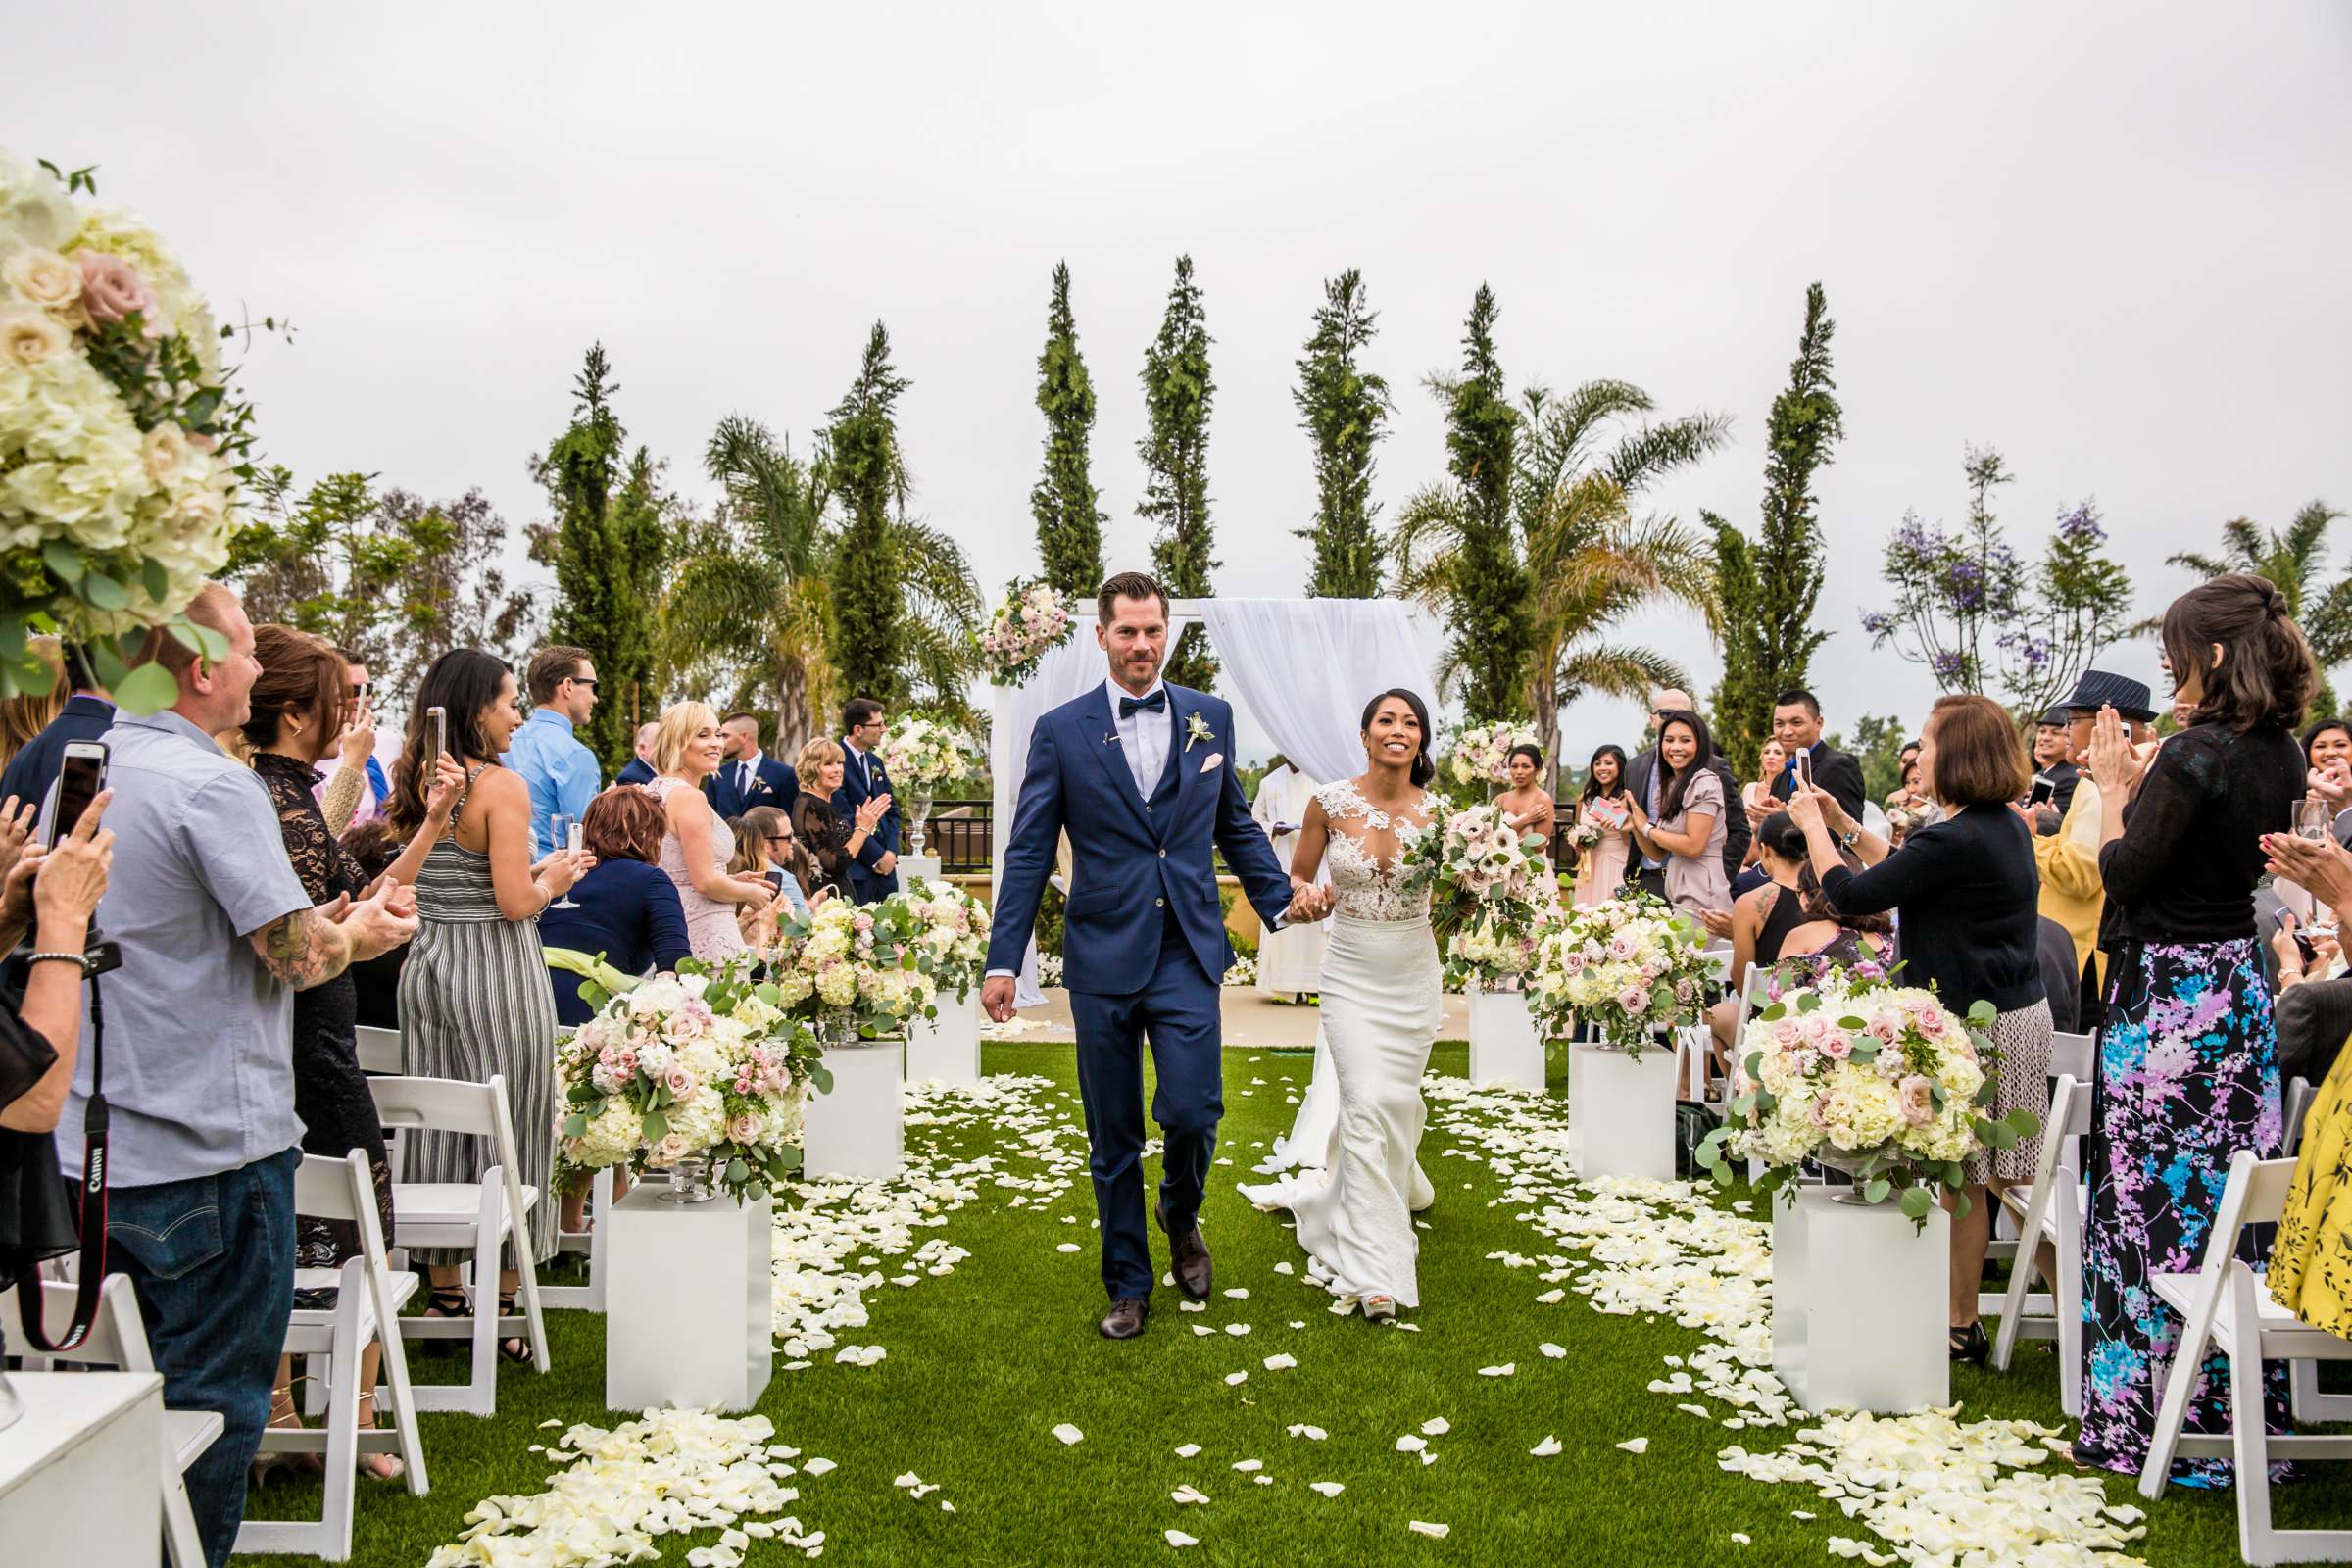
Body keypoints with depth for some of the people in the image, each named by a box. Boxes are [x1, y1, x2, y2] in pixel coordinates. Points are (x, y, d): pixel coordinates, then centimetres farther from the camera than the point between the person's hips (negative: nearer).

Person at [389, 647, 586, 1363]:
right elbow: (516, 903, -19)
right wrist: (552, 879, 1)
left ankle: (443, 1292, 25)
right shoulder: (502, 786, -15)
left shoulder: (421, 785, 7)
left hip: (428, 964, 7)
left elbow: (408, 883, 13)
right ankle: (502, 1306, 10)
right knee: (506, 1130, 3)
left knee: (438, 1125, 14)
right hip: (493, 971, -7)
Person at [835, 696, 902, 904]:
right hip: (854, 869, -8)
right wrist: (877, 856, -12)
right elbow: (844, 820, -15)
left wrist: (891, 851, 2)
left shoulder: (875, 762, 16)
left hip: (885, 866, 8)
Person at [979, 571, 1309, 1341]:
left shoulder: (1210, 717, 7)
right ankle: (1128, 1286, 25)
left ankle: (1182, 1219, 24)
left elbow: (1235, 824, 17)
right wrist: (1003, 960, -4)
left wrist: (1279, 893, 4)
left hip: (1187, 954, 1)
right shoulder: (1061, 731, 0)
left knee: (1192, 1110, -10)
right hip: (1103, 957, -1)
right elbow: (1029, 853, 0)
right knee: (1113, 1139, 7)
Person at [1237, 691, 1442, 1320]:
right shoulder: (1331, 801, -8)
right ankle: (1373, 1266, -7)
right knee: (1366, 1103, -12)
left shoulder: (1434, 809, -5)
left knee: (1399, 1101, 11)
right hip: (1353, 974, -2)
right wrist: (1308, 902, -18)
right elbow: (1296, 876, 4)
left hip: (1415, 974, 2)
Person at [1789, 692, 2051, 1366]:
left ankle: (1961, 1327, 11)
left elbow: (1851, 896, -14)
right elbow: (1905, 874, 19)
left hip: (1977, 1025, -10)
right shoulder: (2008, 827, 9)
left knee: (1963, 1179, 1)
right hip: (2021, 1011, 10)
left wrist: (1813, 825, 1)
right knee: (2001, 1177, 16)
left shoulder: (1954, 842, -21)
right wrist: (1844, 825, 20)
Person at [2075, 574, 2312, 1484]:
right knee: (2227, 1197, 14)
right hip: (2239, 986, 8)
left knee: (2156, 1202, 0)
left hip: (2169, 995, -8)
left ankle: (2151, 1426, 9)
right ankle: (2238, 1414, 24)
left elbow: (2121, 875, -15)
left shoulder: (2197, 751, -18)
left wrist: (2112, 787, -3)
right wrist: (2144, 785, 13)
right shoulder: (2282, 755, 8)